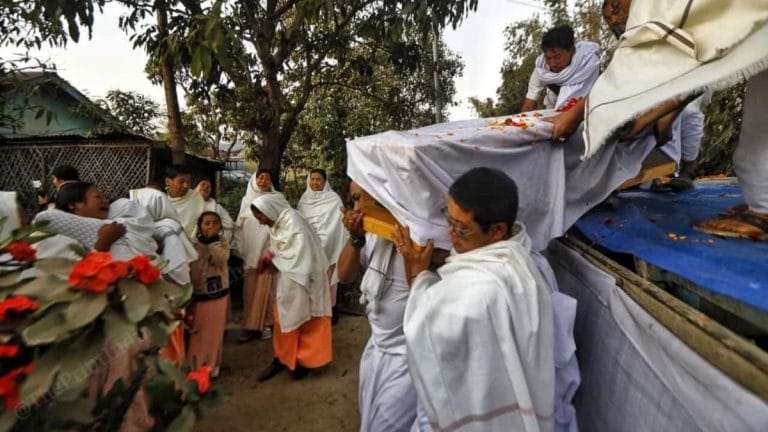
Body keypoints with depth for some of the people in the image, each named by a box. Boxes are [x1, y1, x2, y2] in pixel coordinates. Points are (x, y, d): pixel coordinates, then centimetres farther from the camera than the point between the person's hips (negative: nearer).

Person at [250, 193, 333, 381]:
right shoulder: (277, 224, 5)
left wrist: (274, 260, -13)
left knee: (305, 320, 8)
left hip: (301, 279, -8)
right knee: (284, 319, 14)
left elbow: (299, 255, -24)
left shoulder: (293, 223, -22)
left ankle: (305, 359, 23)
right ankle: (282, 357, 28)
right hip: (287, 279, 8)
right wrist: (271, 259, -7)